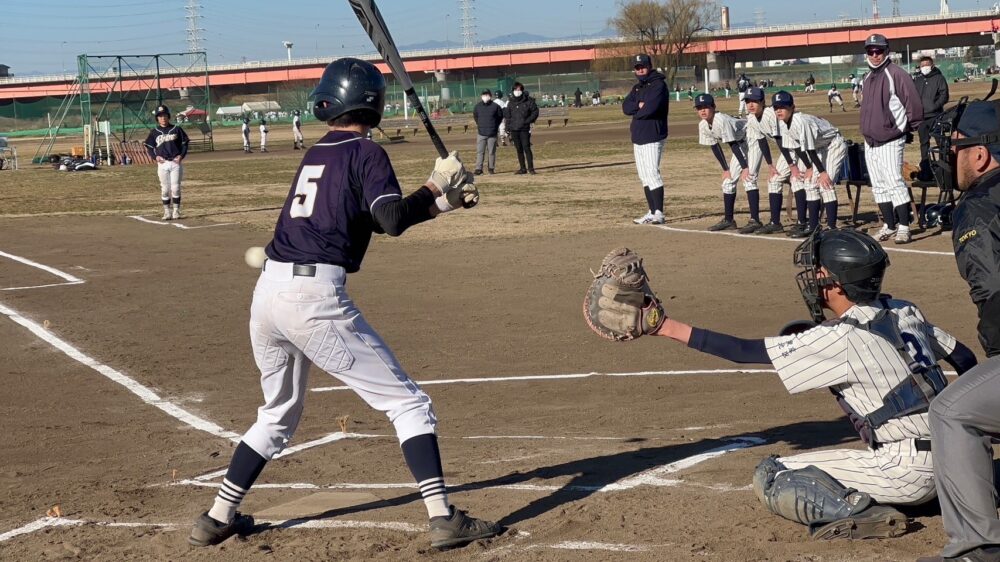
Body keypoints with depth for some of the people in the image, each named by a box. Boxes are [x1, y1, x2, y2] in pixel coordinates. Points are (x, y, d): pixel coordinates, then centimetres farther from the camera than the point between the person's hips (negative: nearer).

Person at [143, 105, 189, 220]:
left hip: (176, 162, -1)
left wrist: (181, 155, -7)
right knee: (165, 189, 2)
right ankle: (167, 211, 9)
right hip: (162, 163, 1)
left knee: (175, 187, -3)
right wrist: (155, 156, -6)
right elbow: (149, 147, 11)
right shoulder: (154, 132, 7)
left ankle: (176, 211, 6)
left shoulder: (176, 129, 4)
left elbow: (184, 143, 8)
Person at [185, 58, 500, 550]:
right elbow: (392, 220, -13)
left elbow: (378, 215, 25)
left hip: (267, 290, 7)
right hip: (316, 296, -7)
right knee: (408, 404, 1)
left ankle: (218, 519, 28)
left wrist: (442, 199, 22)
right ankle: (442, 518, -7)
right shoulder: (366, 153, 1)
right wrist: (437, 187, 2)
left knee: (277, 414, 26)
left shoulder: (314, 154, 21)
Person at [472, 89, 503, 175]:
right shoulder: (478, 106, 3)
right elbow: (475, 116, 20)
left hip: (492, 133, -1)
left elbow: (500, 117, 10)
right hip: (481, 133, 1)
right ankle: (478, 169, -2)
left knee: (491, 152, 4)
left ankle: (491, 168, 14)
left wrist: (495, 126, 10)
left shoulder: (495, 107, -3)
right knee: (480, 151, -3)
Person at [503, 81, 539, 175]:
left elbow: (535, 112, 1)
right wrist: (508, 126, 4)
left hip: (525, 129, -4)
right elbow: (507, 115, 13)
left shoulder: (528, 101, -2)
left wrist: (528, 121, -9)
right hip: (514, 129, 4)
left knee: (526, 148, -10)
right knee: (519, 149, 9)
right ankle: (523, 168, 15)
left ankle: (530, 168, -7)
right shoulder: (510, 102, 8)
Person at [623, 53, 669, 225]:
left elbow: (650, 109, -21)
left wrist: (636, 114, -3)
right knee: (644, 176, 9)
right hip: (638, 138, 9)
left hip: (653, 137, -9)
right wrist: (639, 105, -14)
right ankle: (652, 213, 14)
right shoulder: (637, 88, 18)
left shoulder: (658, 85, -8)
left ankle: (659, 214, -16)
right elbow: (625, 107, 5)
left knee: (652, 173, -14)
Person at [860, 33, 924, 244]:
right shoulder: (868, 78, 14)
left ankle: (904, 228, -12)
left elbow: (913, 103, -12)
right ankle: (889, 225, 19)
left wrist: (909, 128, -4)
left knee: (894, 183, -14)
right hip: (870, 141, 8)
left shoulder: (896, 74, -10)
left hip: (890, 141, -8)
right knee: (879, 186, 11)